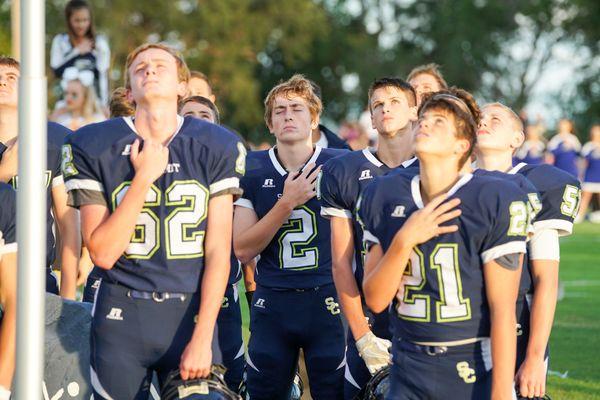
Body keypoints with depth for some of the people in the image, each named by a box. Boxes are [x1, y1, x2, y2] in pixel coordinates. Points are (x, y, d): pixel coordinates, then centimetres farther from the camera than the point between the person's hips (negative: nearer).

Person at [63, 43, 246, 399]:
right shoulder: (94, 148, -1)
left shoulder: (216, 148, 1)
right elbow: (103, 254, -7)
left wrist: (202, 338, -8)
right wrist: (143, 177, -13)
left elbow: (218, 252, -1)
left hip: (191, 314, 0)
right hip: (122, 316, 0)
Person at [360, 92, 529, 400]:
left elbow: (502, 309, -11)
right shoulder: (383, 198, 3)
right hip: (409, 373, 4)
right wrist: (405, 240, -15)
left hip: (477, 372, -3)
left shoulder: (495, 202, -11)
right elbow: (375, 300, 0)